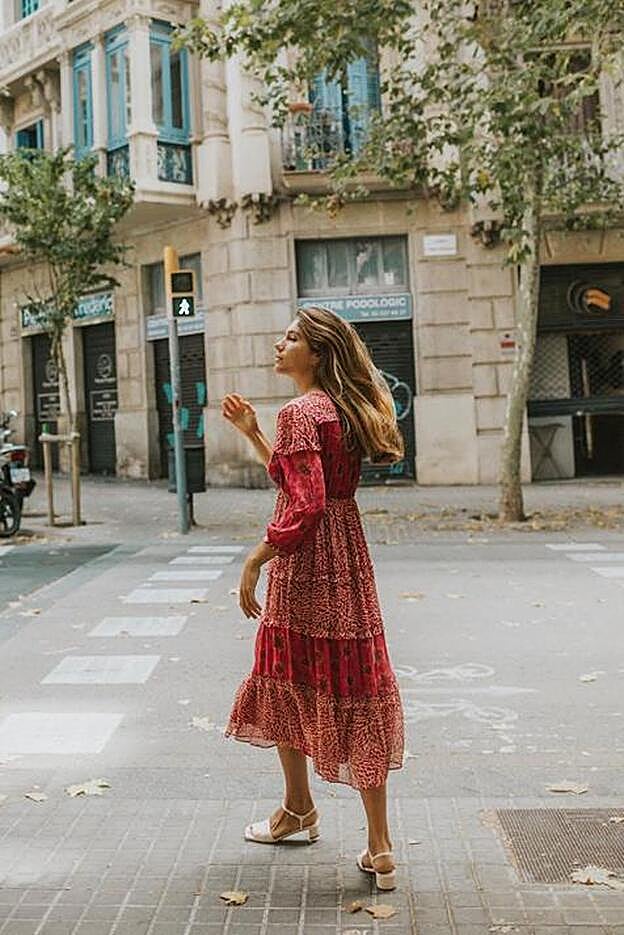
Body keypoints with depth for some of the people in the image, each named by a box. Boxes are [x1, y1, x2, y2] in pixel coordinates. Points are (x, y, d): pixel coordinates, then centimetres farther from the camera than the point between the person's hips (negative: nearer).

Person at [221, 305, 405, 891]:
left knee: (285, 683, 7)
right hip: (347, 561, 9)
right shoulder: (342, 408, 13)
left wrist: (254, 562, -15)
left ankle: (299, 810, 23)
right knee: (354, 689, 13)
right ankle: (379, 848, 19)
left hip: (306, 566, -9)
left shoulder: (299, 412, -15)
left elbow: (304, 505, -23)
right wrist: (251, 432, 23)